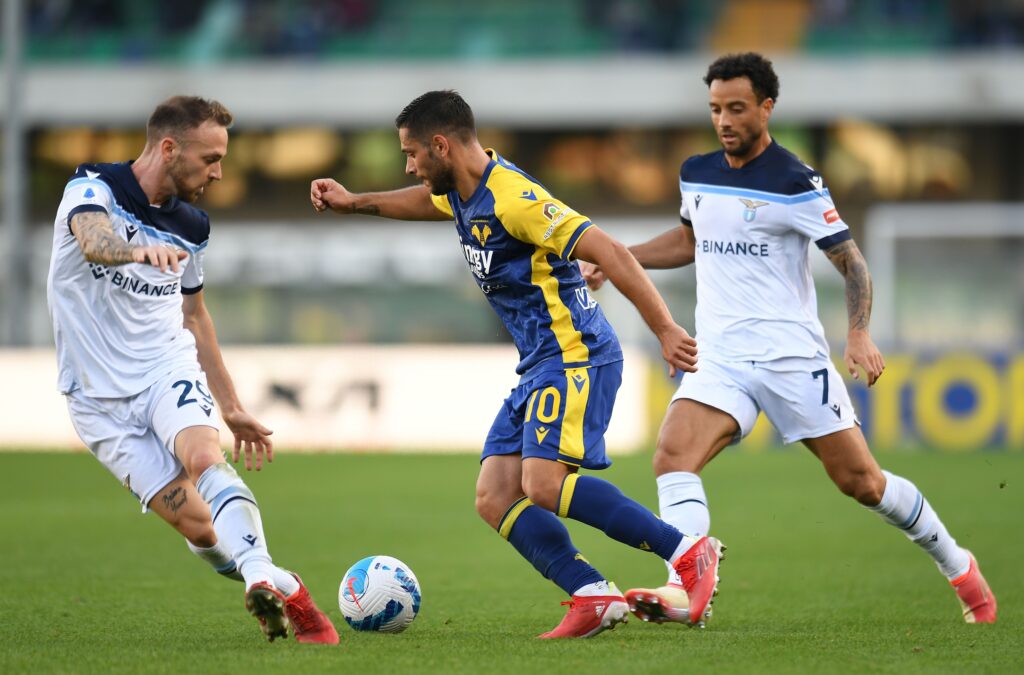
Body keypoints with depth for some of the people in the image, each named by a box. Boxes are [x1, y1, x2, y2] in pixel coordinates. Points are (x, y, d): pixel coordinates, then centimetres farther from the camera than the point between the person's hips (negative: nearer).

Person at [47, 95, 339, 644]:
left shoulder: (191, 228, 8)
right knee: (195, 523, -15)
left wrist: (232, 407, 24)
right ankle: (281, 594, 4)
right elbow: (93, 238, -34)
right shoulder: (93, 189, -9)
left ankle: (262, 578, -47)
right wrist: (141, 251, -57)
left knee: (205, 458, -31)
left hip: (170, 370, 3)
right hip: (100, 398, -3)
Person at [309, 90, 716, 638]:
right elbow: (429, 202, 39)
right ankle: (593, 596, -6)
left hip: (575, 356, -10)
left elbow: (609, 252, -23)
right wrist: (354, 202, 35)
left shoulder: (513, 198, -19)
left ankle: (685, 551, -19)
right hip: (540, 365, 10)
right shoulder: (465, 191, 11)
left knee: (543, 485, -24)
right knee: (494, 498, 0)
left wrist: (665, 331, -27)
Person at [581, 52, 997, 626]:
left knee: (859, 480, 0)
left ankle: (958, 566, 20)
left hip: (792, 357, -5)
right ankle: (684, 592, -30)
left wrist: (860, 334, -22)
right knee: (673, 456, -21)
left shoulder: (794, 182, -10)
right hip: (720, 358, 5)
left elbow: (851, 261, -8)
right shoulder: (697, 174, 8)